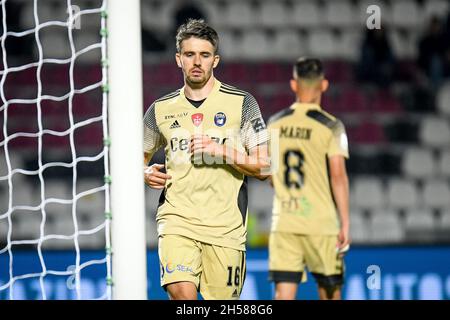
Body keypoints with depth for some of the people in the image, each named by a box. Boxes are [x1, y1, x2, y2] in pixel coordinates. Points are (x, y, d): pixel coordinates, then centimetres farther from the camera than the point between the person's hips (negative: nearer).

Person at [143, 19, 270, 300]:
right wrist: (146, 173, 3)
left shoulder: (241, 103, 3)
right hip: (177, 219, 1)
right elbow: (140, 156, 25)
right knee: (181, 292, -23)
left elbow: (263, 167, 0)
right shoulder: (162, 109, 10)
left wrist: (221, 151, -13)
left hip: (226, 224, -1)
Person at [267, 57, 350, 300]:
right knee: (330, 290, 12)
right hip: (321, 224, -3)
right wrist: (345, 222, -8)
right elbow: (338, 175, -12)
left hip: (283, 223, 3)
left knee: (284, 294, -1)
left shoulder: (274, 124, 6)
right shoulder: (330, 126, -6)